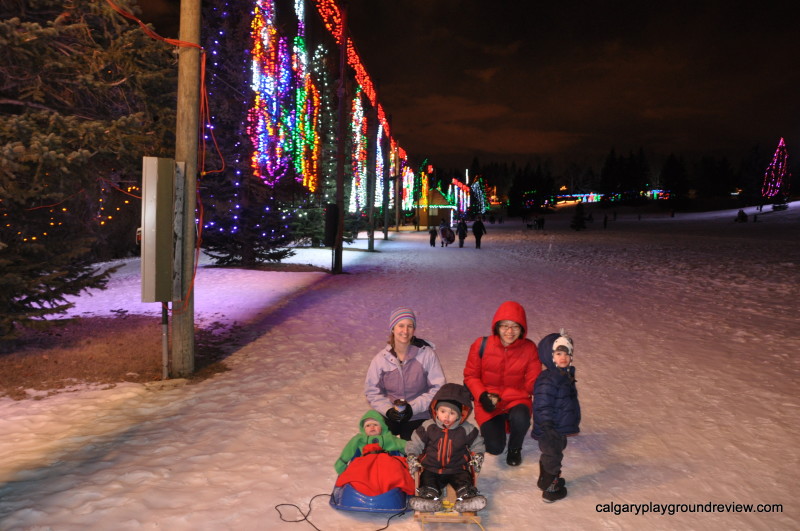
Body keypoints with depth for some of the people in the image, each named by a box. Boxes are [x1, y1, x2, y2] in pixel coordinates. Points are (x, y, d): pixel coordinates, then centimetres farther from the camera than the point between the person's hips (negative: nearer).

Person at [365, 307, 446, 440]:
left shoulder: (427, 354, -12)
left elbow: (438, 388, -10)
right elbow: (372, 391, 0)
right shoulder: (381, 359, -5)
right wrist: (387, 409, -17)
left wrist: (414, 407, -18)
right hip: (389, 416, 2)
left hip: (418, 416, -1)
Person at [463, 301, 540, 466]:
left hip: (516, 400, 0)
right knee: (495, 448, -18)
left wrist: (499, 396, -15)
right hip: (488, 404, 0)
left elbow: (532, 385, -7)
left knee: (520, 418, -35)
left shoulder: (529, 349, -11)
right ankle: (491, 427, 21)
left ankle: (515, 448, 2)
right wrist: (482, 395, -18)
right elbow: (471, 376, 1)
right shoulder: (481, 345, -10)